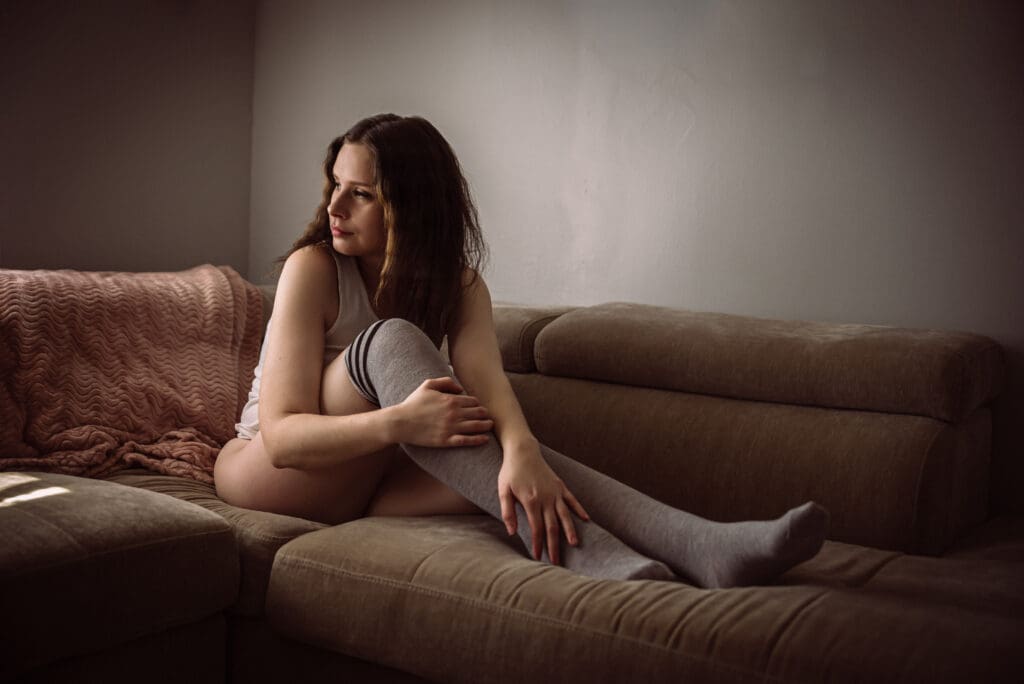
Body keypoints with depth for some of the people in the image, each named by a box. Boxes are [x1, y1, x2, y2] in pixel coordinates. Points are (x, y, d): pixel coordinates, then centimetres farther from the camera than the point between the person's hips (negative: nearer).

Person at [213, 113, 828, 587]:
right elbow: (281, 436, -23)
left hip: (366, 480, 4)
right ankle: (572, 550, -44)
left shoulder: (459, 284, -3)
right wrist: (399, 424, -41)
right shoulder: (313, 268, -16)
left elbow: (486, 378, -24)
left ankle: (703, 547, -45)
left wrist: (520, 450, -48)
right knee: (391, 340, -31)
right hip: (265, 471, -3)